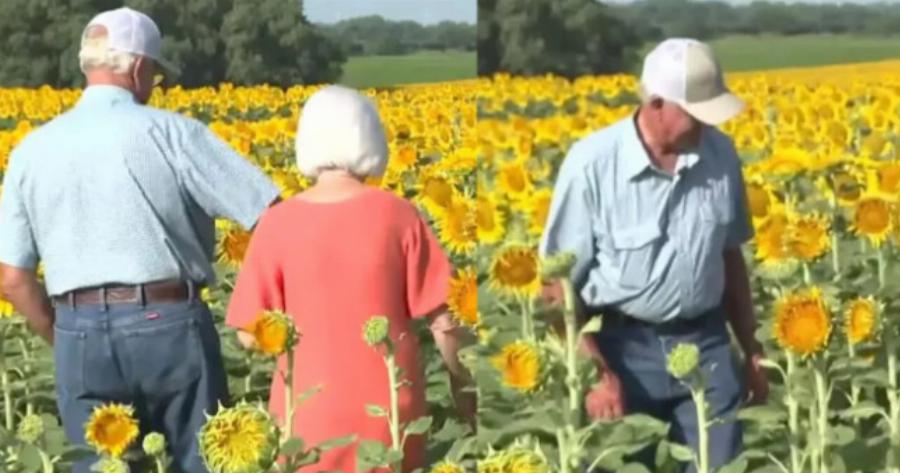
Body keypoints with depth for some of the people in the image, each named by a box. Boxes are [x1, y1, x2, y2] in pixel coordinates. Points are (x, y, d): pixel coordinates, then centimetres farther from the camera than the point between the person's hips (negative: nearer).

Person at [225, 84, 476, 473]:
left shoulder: (278, 223, -6)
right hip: (390, 409, 0)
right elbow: (442, 318, -4)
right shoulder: (398, 215, -6)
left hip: (310, 413, 0)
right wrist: (463, 384, 10)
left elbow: (251, 335, -6)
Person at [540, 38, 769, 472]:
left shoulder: (721, 155, 0)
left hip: (705, 343, 4)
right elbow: (557, 282, -10)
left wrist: (751, 348, 15)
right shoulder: (592, 164, -14)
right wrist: (593, 372, -16)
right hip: (621, 347, -3)